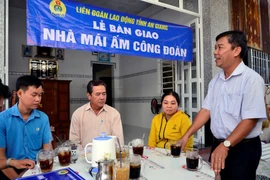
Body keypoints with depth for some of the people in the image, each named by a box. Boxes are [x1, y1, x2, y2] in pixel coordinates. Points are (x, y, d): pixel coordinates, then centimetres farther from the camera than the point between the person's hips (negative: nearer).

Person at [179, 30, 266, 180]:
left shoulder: (251, 79, -15)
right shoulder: (215, 80, 5)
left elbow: (250, 120, -20)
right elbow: (206, 110, 3)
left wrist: (225, 145, -25)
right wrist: (186, 135, -2)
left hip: (243, 148, -6)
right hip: (218, 145, 6)